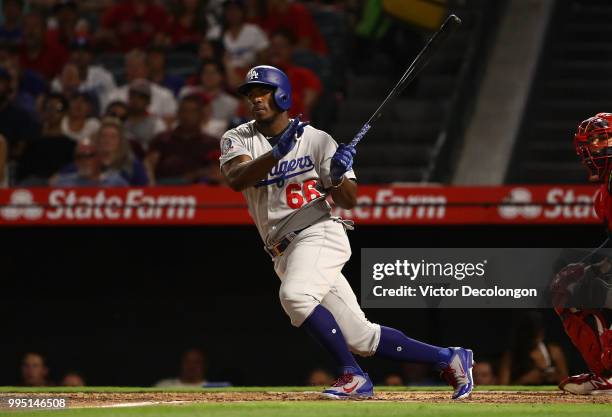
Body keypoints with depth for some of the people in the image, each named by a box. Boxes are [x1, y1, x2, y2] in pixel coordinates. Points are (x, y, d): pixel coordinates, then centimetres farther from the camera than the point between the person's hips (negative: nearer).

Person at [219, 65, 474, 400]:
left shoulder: (316, 140, -1)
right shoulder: (238, 139, 7)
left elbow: (349, 201, -2)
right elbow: (235, 179, -15)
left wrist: (338, 176, -22)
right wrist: (277, 152, -26)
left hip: (320, 234, -5)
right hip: (285, 254, 5)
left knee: (294, 294, -35)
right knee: (361, 338, 3)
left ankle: (353, 376, -25)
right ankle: (449, 359, 14)